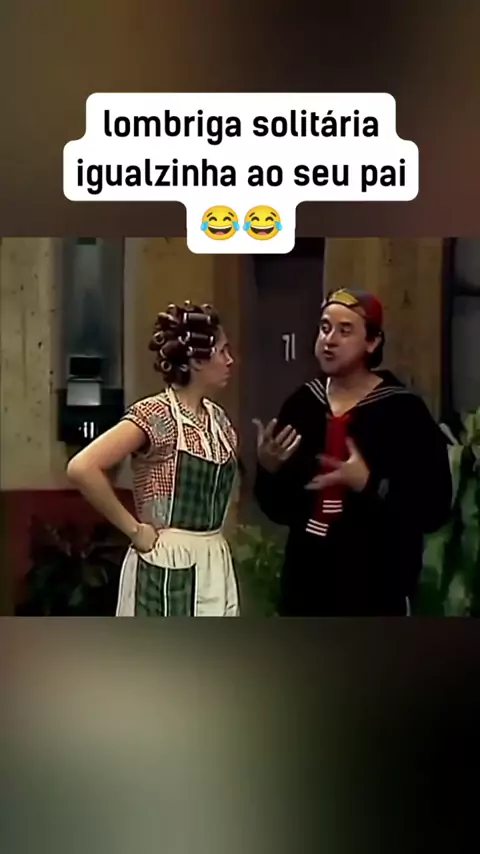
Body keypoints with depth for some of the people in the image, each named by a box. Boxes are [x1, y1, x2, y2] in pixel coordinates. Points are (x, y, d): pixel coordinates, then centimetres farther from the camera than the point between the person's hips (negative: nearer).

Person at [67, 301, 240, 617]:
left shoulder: (218, 419, 9)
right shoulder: (155, 414, -15)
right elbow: (82, 468, -26)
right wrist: (134, 529, -19)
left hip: (214, 564, 8)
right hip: (168, 567, -8)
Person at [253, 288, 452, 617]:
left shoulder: (403, 411, -9)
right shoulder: (303, 405, 4)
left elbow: (434, 508, -13)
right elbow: (279, 508, 9)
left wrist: (369, 486, -26)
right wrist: (268, 469, -11)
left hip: (376, 589, -5)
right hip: (306, 585, 5)